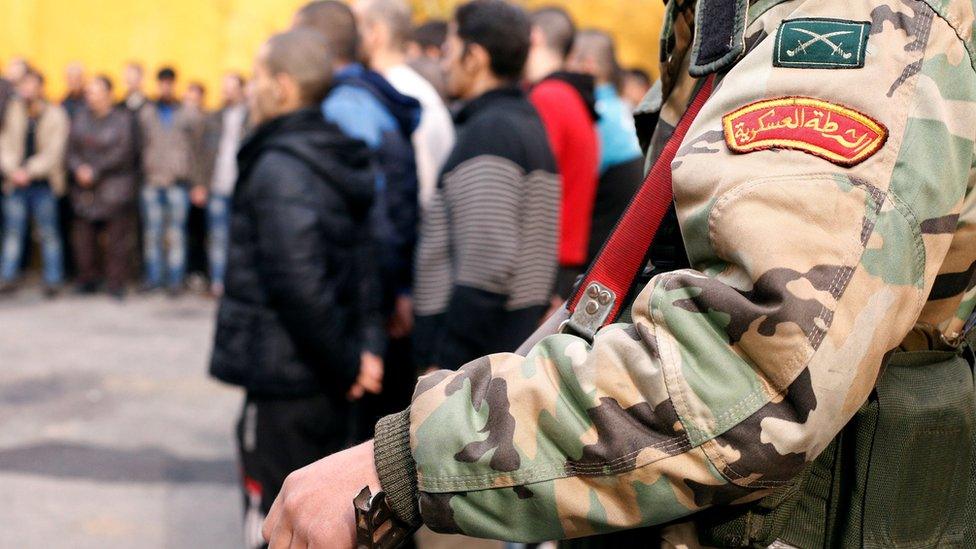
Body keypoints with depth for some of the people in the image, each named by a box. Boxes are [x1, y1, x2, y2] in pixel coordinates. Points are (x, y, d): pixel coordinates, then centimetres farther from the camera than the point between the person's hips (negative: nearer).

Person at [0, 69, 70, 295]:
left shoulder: (55, 115, -5)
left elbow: (53, 152, -10)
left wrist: (29, 171, -18)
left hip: (44, 185, -3)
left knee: (49, 233, 3)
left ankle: (53, 279, 8)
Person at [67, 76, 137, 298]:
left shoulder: (123, 120, -2)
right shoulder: (80, 118, 12)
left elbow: (122, 153, -10)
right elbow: (72, 149, 9)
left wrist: (95, 171, -13)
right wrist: (79, 168, -10)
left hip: (115, 188, -4)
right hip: (84, 189, 4)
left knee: (117, 236, -4)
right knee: (83, 237, 4)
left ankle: (117, 282, 4)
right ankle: (88, 278, 18)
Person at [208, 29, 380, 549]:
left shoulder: (278, 168, -18)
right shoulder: (342, 159, 9)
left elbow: (299, 283, -26)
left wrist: (344, 364, -16)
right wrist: (345, 362, 11)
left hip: (284, 378, -9)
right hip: (324, 378, 9)